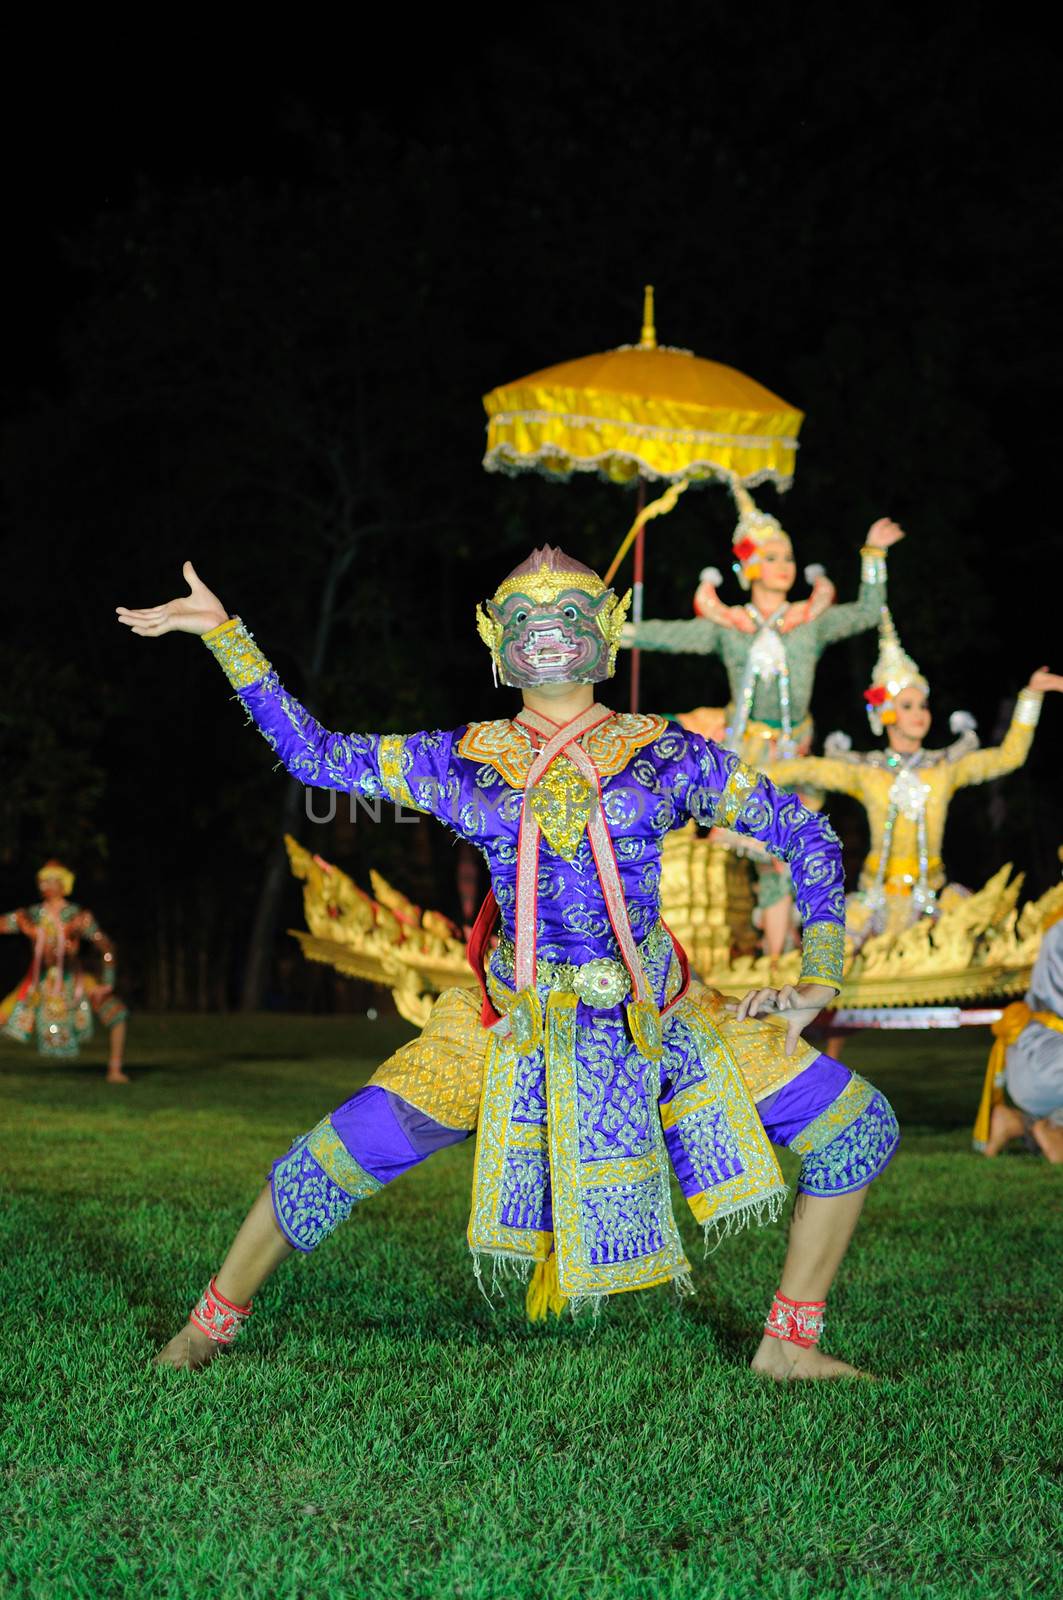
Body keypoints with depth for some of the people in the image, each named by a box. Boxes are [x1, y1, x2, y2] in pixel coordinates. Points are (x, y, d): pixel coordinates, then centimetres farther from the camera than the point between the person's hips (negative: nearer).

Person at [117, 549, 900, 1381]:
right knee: (342, 1156, -13)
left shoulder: (664, 757, -2)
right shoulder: (463, 762, 1)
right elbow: (312, 753, 6)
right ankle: (211, 1322, 10)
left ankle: (790, 1343, 11)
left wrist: (819, 978, -3)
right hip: (518, 1024, -1)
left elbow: (804, 831, 4)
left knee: (860, 1128, -5)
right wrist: (223, 632, 2)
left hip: (661, 1021, 1)